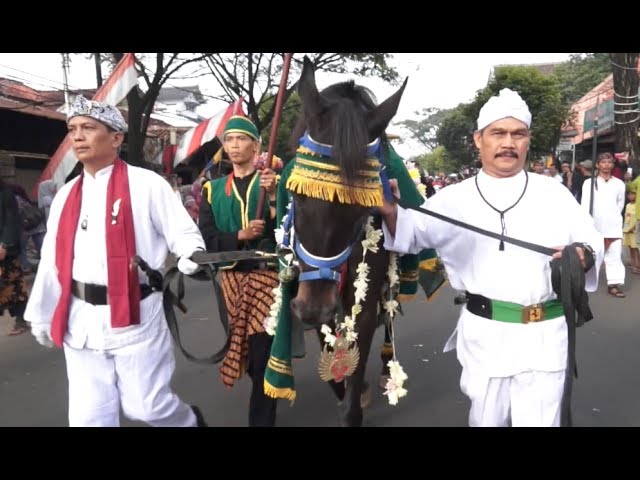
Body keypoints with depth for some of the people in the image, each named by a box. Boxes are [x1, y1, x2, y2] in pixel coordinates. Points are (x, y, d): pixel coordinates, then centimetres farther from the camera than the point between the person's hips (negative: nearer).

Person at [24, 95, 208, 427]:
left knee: (145, 405, 6)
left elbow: (183, 232, -5)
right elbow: (53, 259, 16)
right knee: (88, 414, 11)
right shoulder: (66, 194, 12)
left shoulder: (146, 185, -6)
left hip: (135, 315, -5)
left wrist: (191, 256, -28)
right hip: (81, 320, 6)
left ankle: (190, 420, 39)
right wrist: (41, 313, 21)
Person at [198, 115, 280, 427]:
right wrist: (240, 236, -14)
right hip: (231, 277, 4)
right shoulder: (213, 189, 8)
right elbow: (206, 240, 1)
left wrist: (273, 197, -24)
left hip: (268, 276, -3)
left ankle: (261, 419, 8)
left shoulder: (273, 181, 1)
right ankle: (268, 388, 41)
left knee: (262, 351, -5)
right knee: (241, 346, 14)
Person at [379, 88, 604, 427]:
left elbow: (592, 242, 7)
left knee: (540, 420, 11)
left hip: (544, 335, 1)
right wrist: (390, 211, -19)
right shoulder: (455, 198, 0)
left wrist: (583, 256, -17)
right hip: (483, 333, 0)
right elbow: (410, 234, 3)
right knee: (486, 419, 17)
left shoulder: (554, 193, 2)